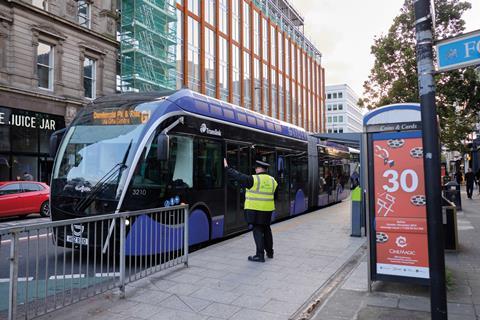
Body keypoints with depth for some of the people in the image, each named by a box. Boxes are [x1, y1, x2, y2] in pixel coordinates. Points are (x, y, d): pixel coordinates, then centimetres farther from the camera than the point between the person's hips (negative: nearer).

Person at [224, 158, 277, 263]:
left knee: (258, 231, -1)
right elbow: (275, 196, 14)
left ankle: (260, 255, 1)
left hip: (255, 209, -6)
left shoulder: (253, 179, -12)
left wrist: (227, 168, -1)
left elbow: (238, 176, -10)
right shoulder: (272, 180, 8)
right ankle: (270, 252, 30)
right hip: (268, 210, 6)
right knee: (266, 230, 18)